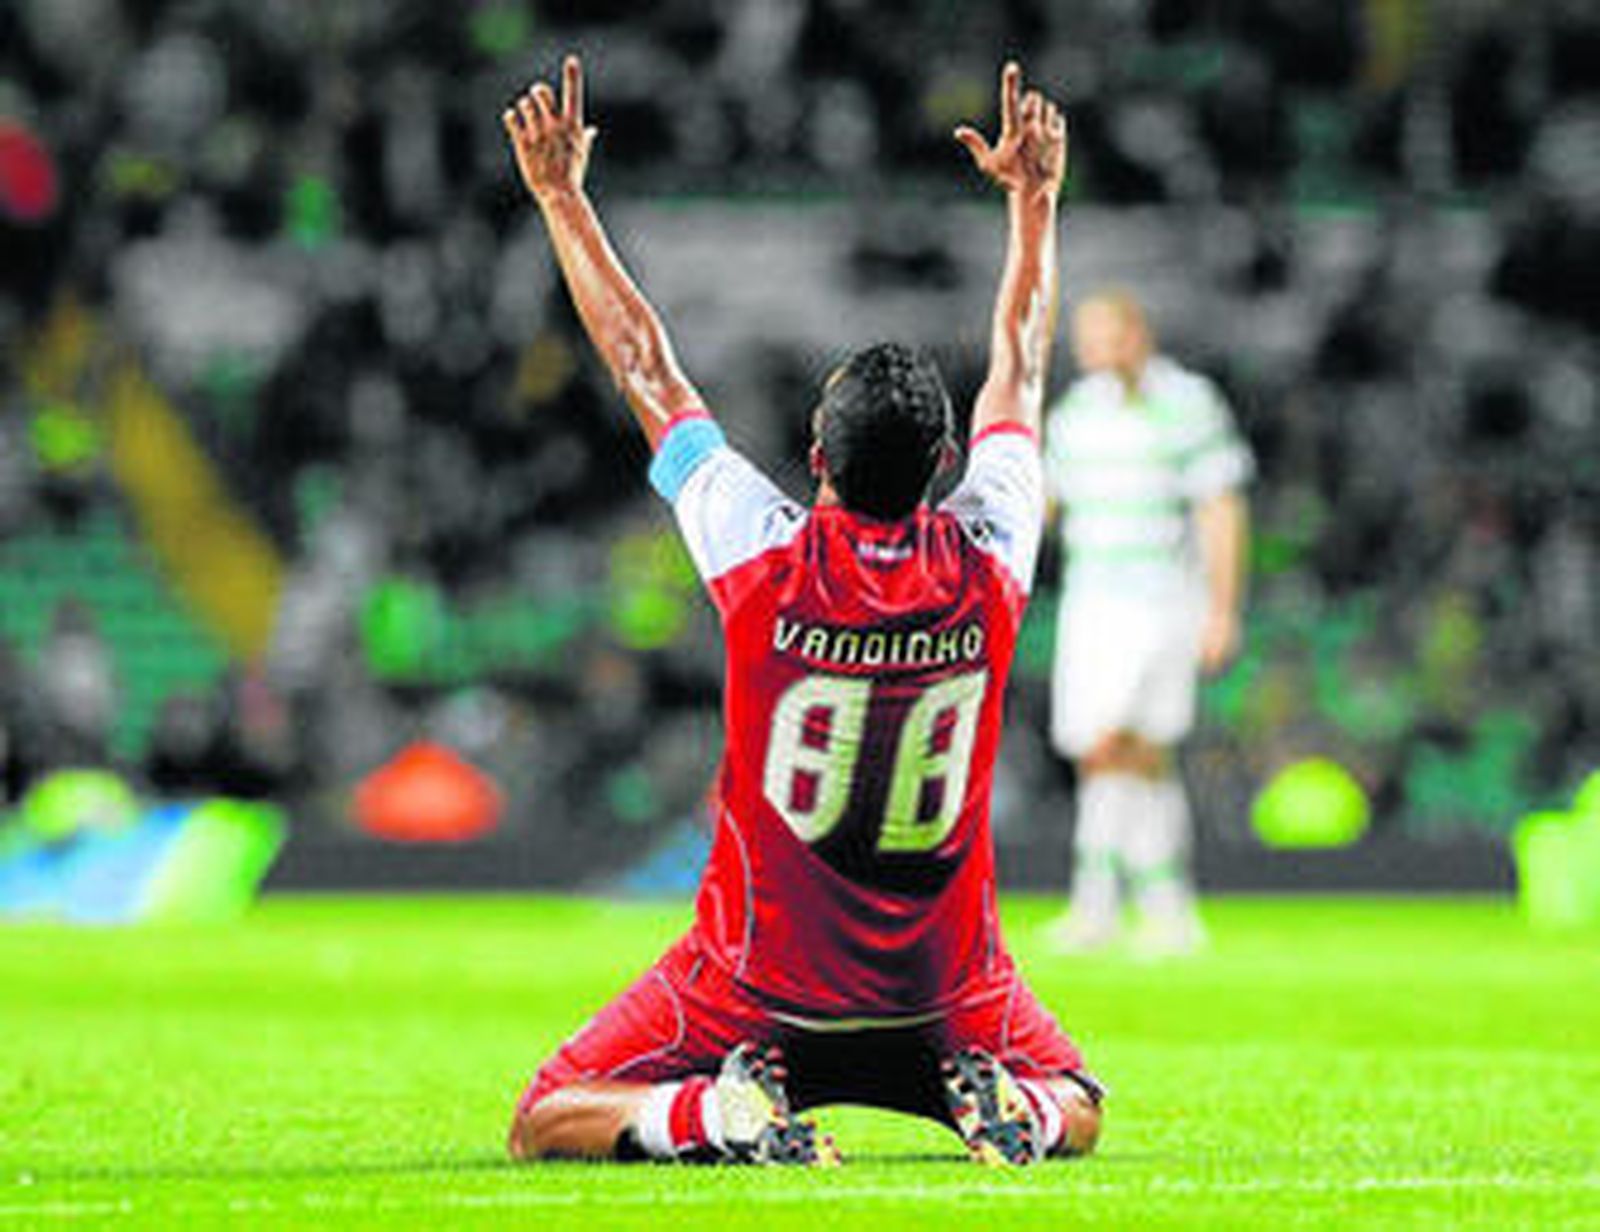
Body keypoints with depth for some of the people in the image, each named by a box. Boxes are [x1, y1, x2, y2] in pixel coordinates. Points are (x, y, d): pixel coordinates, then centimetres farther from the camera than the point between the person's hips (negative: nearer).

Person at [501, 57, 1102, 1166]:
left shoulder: (767, 562, -17)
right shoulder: (986, 566, -11)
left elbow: (645, 370, -6)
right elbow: (1021, 372, 6)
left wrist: (561, 198, 1)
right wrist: (1035, 201, 18)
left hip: (763, 983, -2)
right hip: (943, 985, 2)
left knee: (548, 1127, 8)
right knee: (1074, 1111, 27)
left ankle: (717, 1109, -18)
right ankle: (1005, 1102, -7)